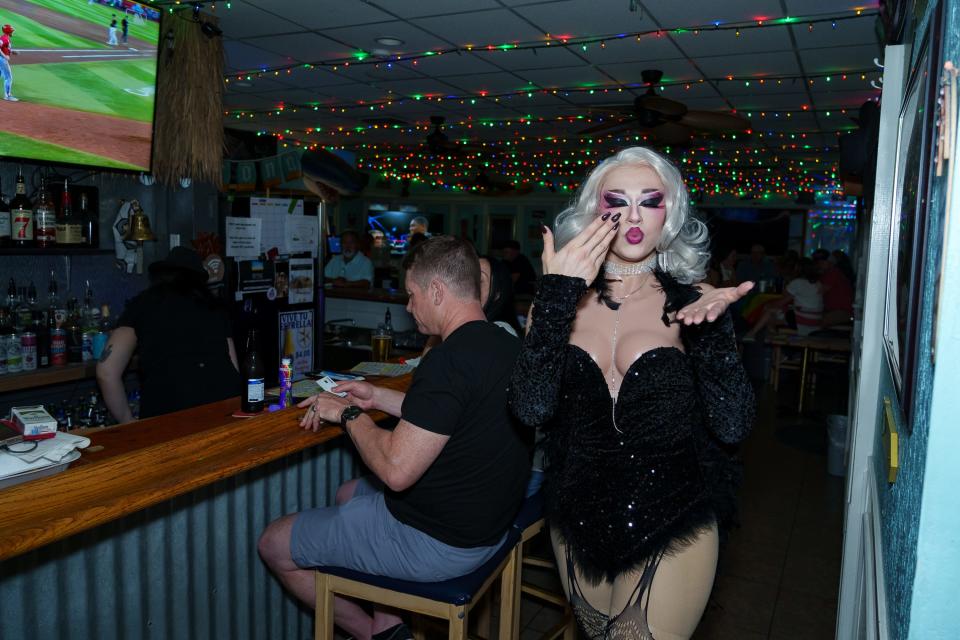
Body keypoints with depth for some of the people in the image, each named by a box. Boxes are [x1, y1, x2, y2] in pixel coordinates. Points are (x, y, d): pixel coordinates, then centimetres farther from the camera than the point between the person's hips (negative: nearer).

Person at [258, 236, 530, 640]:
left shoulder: (449, 359, -28)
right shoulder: (508, 345, 2)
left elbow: (396, 470, -28)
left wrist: (349, 414, -13)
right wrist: (379, 398, 11)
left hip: (435, 543, -9)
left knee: (273, 545, 6)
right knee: (349, 494, 30)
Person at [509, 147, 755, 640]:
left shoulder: (690, 303, -6)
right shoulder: (560, 301, -3)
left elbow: (732, 426, -13)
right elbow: (531, 409, -17)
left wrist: (713, 327, -26)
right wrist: (557, 294, -22)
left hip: (671, 533, -2)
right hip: (578, 526, 3)